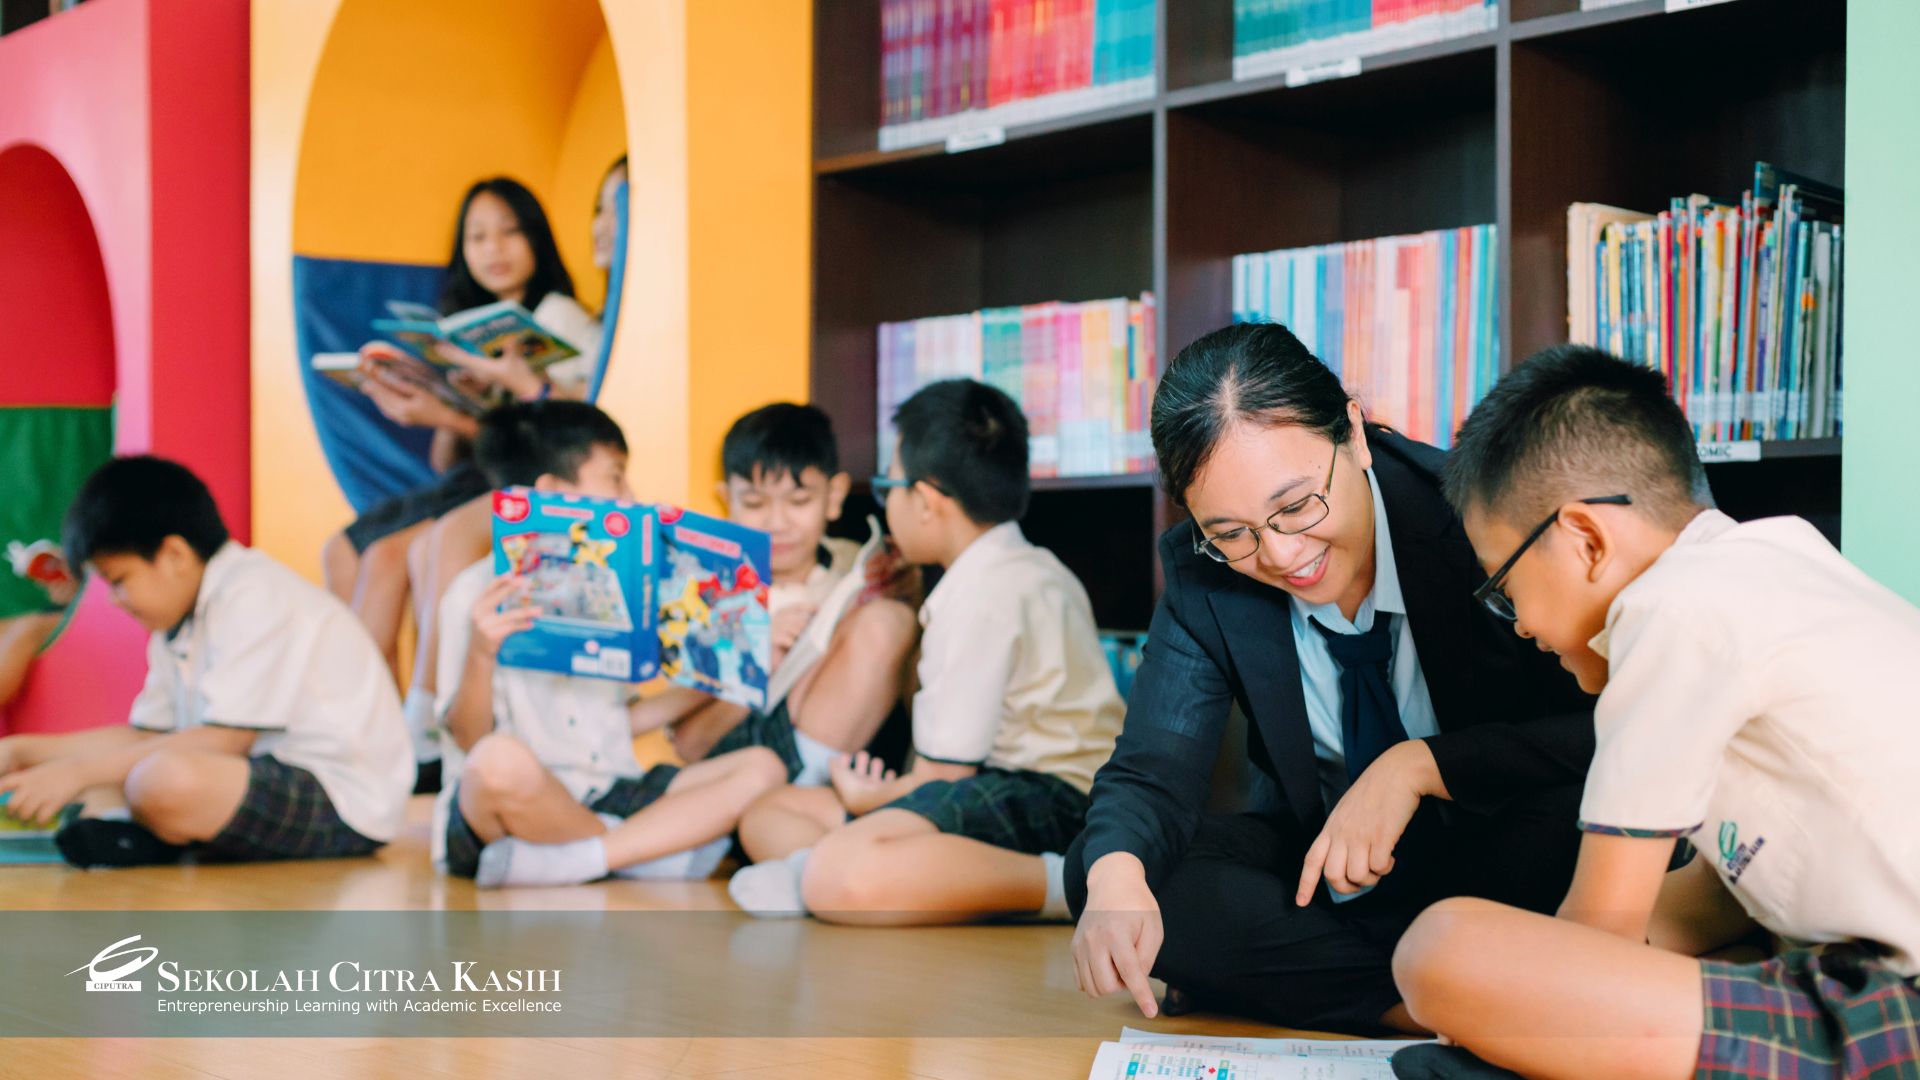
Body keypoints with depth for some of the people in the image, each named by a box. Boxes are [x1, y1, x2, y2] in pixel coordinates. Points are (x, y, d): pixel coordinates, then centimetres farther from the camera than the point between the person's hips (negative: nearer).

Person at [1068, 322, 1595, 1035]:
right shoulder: (1201, 575, -10)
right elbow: (1154, 769, -18)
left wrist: (1419, 763, -34)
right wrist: (1118, 877, -40)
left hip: (1494, 859, -3)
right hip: (1319, 863, 3)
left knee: (1574, 803, -36)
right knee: (1102, 866, -22)